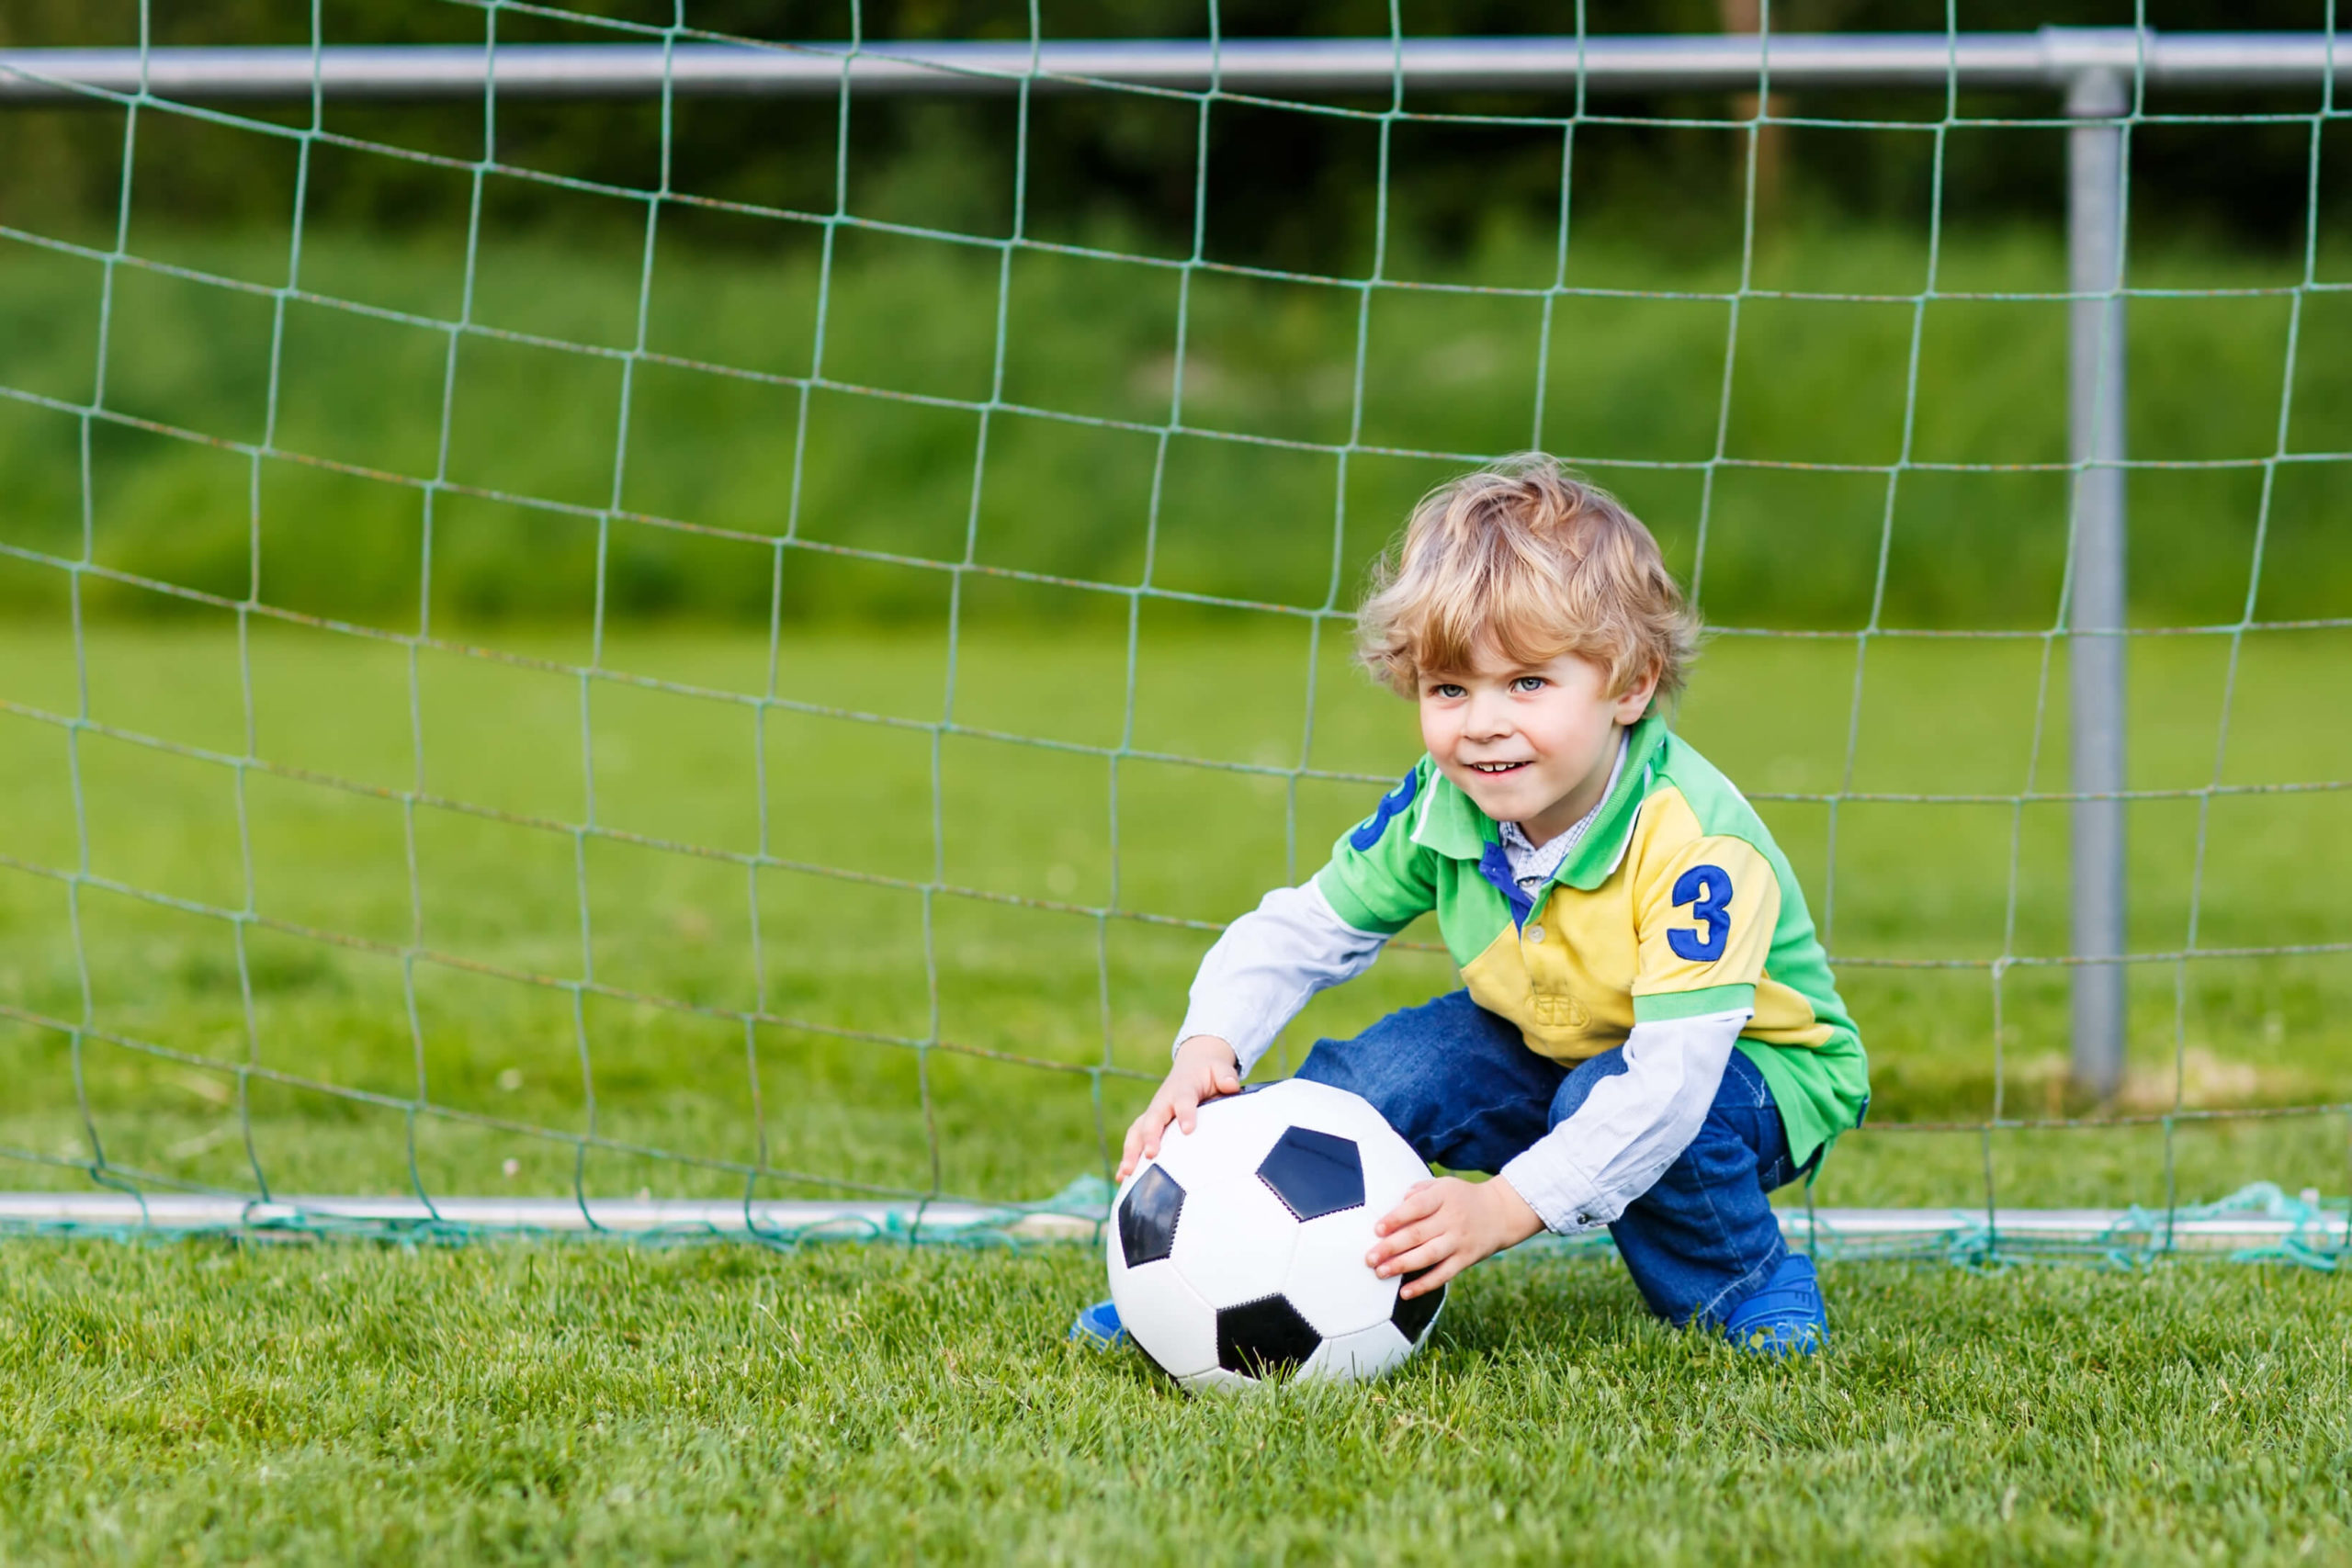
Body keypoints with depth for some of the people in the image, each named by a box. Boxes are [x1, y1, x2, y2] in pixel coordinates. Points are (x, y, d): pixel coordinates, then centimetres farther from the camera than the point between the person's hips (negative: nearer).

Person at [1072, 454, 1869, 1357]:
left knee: (1621, 1102, -34)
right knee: (1383, 1073, -17)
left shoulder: (1694, 842, -35)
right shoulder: (1438, 809, -16)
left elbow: (1670, 1074, -41)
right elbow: (1298, 934, -5)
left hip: (1756, 1070, -5)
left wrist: (1504, 1208, -49)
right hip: (1548, 1050, 5)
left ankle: (1748, 1288, -10)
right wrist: (1207, 1049, -25)